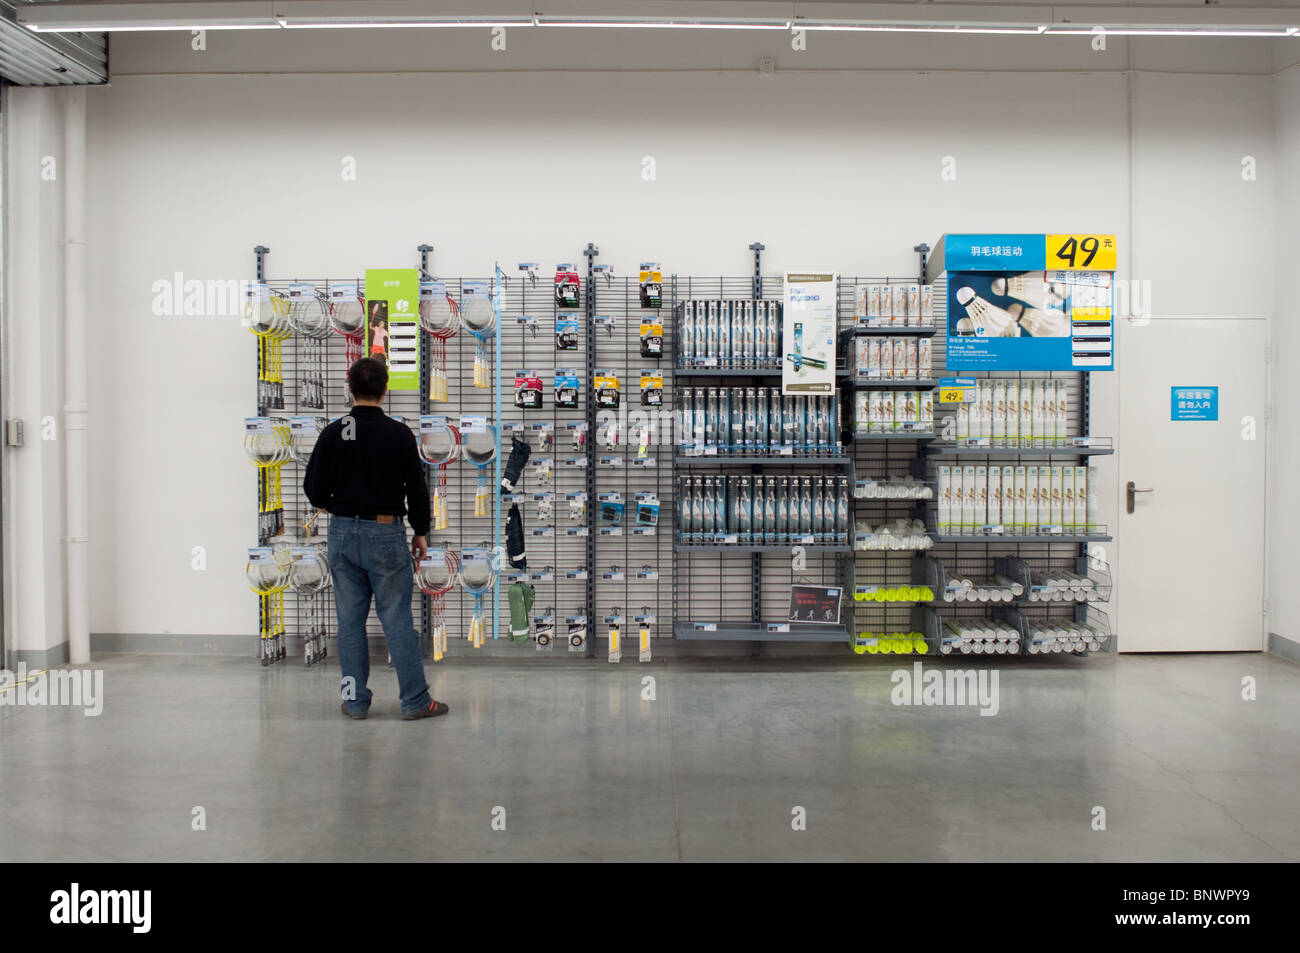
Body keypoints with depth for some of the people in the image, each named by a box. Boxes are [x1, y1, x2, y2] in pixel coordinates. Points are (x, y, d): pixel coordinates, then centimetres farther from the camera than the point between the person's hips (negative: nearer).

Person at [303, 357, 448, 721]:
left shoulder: (333, 433, -2)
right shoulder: (399, 434, -7)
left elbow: (315, 490, -1)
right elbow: (417, 487, -4)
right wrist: (421, 532, 8)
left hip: (343, 533, 2)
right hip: (386, 534, -2)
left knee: (350, 621, 9)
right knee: (397, 619, 1)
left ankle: (355, 700, 13)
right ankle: (415, 701, 5)